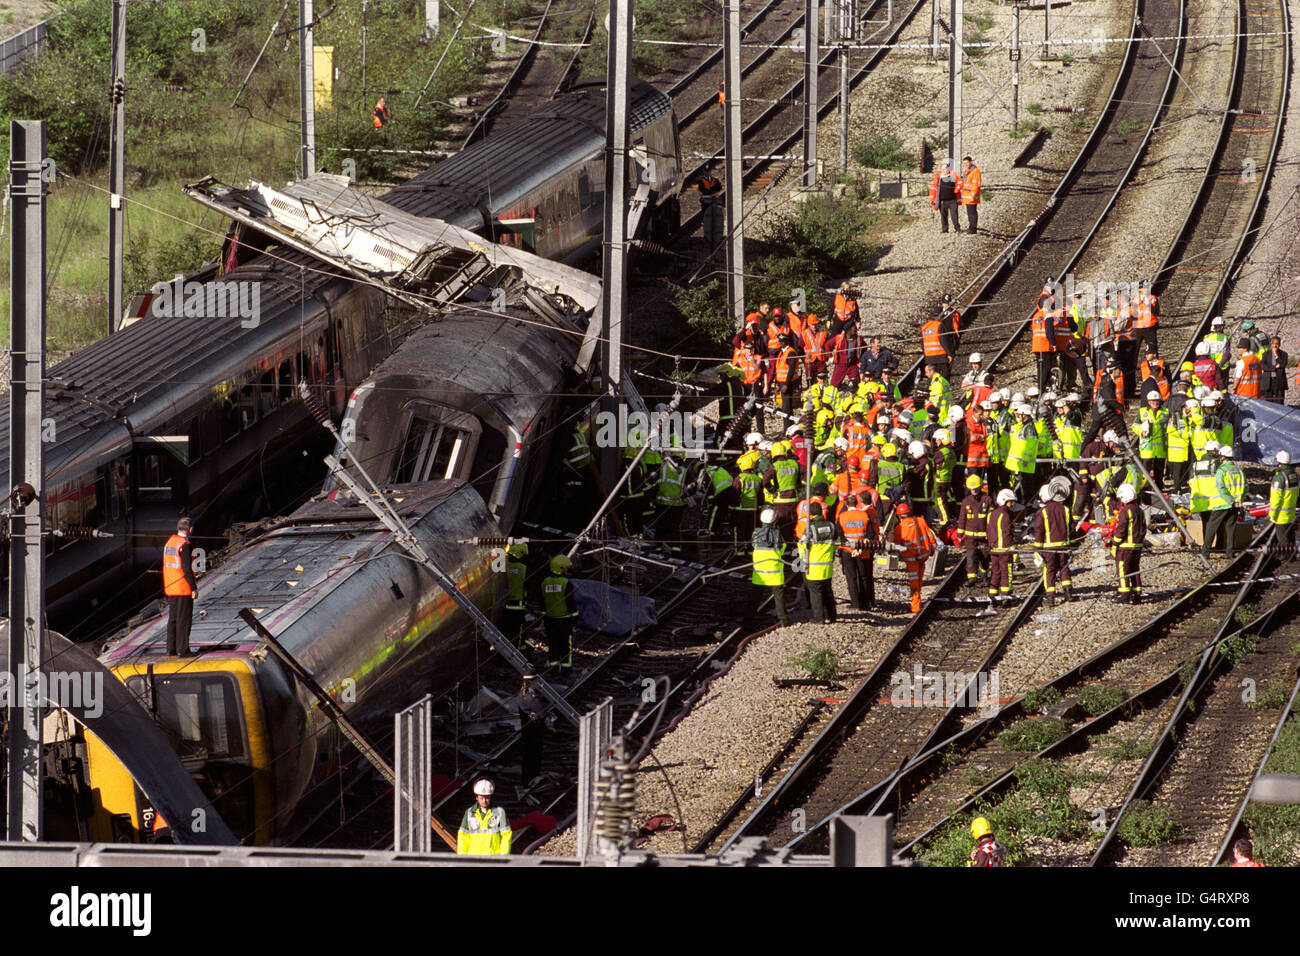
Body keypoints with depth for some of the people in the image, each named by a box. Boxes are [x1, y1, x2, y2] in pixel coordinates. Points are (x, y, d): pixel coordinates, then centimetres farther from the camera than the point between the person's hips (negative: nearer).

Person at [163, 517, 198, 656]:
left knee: (173, 618, 13)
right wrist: (194, 588, -16)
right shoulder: (185, 545, -16)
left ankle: (171, 649, 15)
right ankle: (182, 650, -4)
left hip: (170, 588, 8)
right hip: (184, 589, -8)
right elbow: (187, 568, -20)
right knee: (184, 619, -4)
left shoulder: (169, 542, 10)